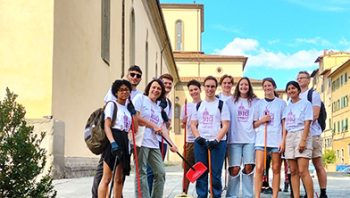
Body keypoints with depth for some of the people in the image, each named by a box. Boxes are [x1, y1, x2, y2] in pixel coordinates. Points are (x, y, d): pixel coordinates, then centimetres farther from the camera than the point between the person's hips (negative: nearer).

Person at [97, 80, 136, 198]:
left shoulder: (128, 108, 19)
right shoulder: (112, 105, 0)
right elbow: (107, 126, -11)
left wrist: (133, 113, 7)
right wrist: (113, 142, -24)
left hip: (124, 141, 7)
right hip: (113, 140, -7)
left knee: (119, 179, 9)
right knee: (107, 178, -12)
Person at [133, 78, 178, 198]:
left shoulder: (159, 108, 20)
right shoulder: (140, 98, 1)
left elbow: (161, 129, 16)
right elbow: (135, 117, -12)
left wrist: (172, 144, 6)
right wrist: (153, 125, -6)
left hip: (154, 143, 7)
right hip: (141, 141, -7)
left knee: (160, 173, 6)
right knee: (142, 173, -5)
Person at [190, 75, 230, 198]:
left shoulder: (221, 104, 4)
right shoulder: (198, 105, 14)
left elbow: (225, 125, -3)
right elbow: (193, 124, 11)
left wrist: (216, 140, -16)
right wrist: (198, 137, -7)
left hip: (218, 142, -3)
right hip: (200, 143, 3)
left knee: (216, 174, -3)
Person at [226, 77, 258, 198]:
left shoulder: (255, 102, 10)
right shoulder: (230, 102, 8)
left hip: (250, 139, 1)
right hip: (234, 139, -1)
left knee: (248, 167, -3)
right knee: (235, 169, -4)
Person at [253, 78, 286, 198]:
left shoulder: (281, 103, 10)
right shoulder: (259, 103, 13)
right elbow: (254, 124, 15)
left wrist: (283, 140, -2)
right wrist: (262, 120, -5)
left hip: (276, 139, 0)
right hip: (261, 139, 1)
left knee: (276, 169, 2)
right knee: (259, 168, -9)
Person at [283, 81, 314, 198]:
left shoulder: (305, 103, 2)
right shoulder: (287, 107, 17)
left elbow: (307, 123, -7)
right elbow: (285, 126, 15)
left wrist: (303, 140, -16)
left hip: (301, 135, -6)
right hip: (289, 137, 6)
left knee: (302, 171, -15)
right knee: (293, 171, 2)